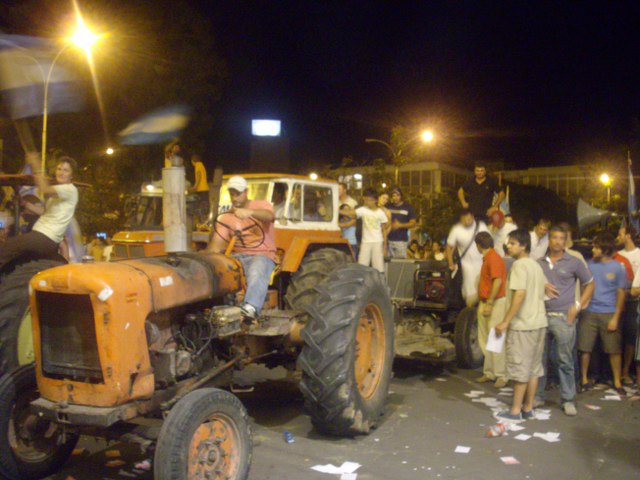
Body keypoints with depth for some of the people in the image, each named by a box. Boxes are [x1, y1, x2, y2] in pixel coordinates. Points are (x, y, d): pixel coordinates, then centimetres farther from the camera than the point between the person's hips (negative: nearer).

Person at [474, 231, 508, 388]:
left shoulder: (493, 258, -13)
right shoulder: (487, 258, 16)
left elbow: (498, 281, -22)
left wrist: (489, 303, -22)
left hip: (496, 303, -10)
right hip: (485, 303, 10)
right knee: (485, 341, 12)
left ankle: (501, 376, -1)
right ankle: (489, 372, 20)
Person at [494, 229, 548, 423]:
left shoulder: (519, 265, -14)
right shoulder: (536, 265, 13)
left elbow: (520, 294, -23)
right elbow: (545, 289, 18)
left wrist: (505, 322, -22)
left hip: (522, 325, -9)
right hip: (539, 322, 9)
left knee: (520, 367, -3)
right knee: (534, 367, 12)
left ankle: (515, 411, 3)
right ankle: (528, 408, 20)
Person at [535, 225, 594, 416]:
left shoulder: (574, 263, 1)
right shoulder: (540, 263, 11)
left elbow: (589, 284, 7)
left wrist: (578, 306, -2)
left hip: (563, 318, -3)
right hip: (541, 315, 4)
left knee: (565, 360, -1)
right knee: (539, 358, 8)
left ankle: (568, 400, 11)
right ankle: (537, 396, 20)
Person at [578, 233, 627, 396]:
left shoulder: (617, 268, -2)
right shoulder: (590, 265, 3)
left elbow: (621, 293, 0)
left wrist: (615, 317, -5)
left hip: (609, 314, -2)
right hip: (589, 312, 2)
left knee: (614, 350, 4)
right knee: (584, 348, 4)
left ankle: (617, 383, 17)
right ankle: (584, 380, 18)